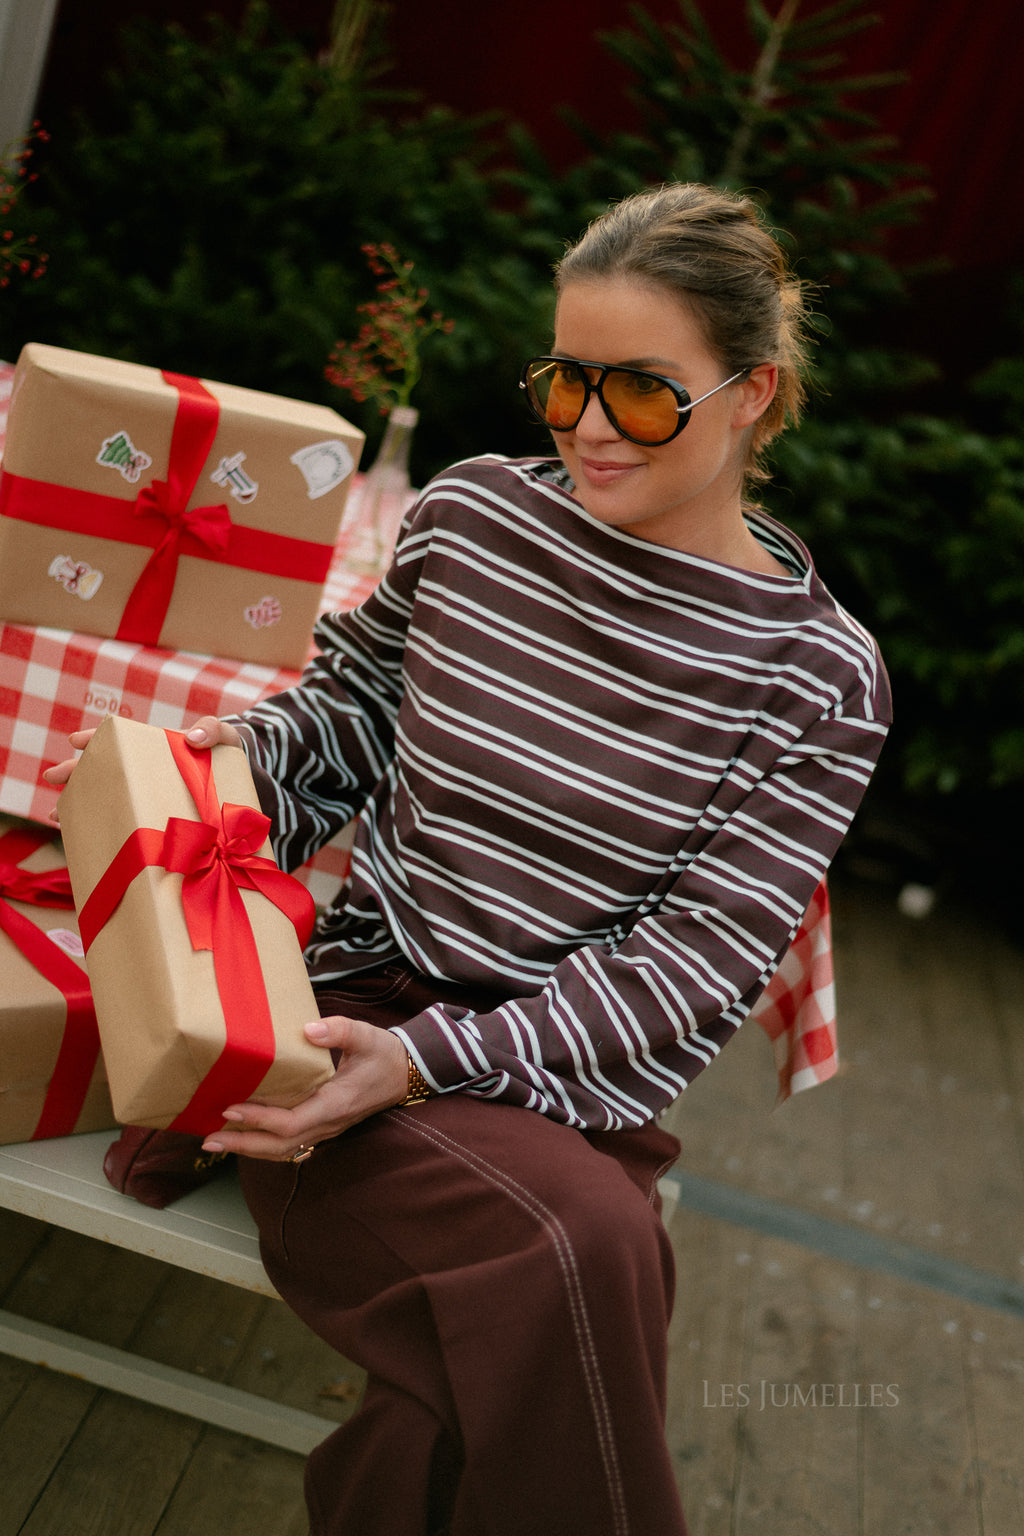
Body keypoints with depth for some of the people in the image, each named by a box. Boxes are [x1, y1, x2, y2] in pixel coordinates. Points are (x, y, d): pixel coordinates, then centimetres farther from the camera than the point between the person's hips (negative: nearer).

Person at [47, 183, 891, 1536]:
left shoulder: (820, 677, -4)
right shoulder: (473, 511, 3)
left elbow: (690, 969, -8)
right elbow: (344, 713, 18)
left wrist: (429, 1061, -19)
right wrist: (216, 759, -3)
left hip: (564, 1072, 0)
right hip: (358, 992, 0)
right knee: (585, 1253, -28)